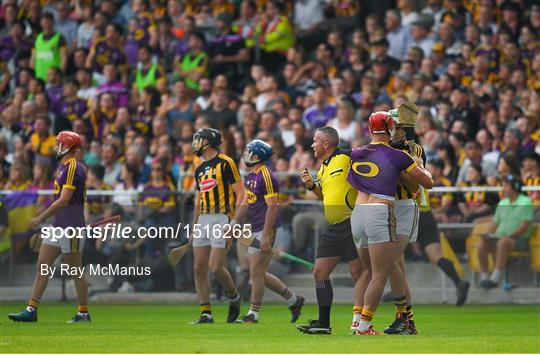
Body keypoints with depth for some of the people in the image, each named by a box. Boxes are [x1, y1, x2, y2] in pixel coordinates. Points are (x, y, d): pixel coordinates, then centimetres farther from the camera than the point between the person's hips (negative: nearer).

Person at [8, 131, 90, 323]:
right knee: (42, 265, 4)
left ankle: (83, 313, 7)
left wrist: (41, 218, -20)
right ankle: (31, 310, 2)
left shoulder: (73, 168, -14)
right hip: (58, 226, 10)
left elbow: (64, 200, -21)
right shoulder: (64, 167, 16)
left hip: (71, 227, -10)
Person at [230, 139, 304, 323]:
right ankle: (293, 300, 23)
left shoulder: (266, 177, -16)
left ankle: (253, 314, 2)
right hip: (257, 230, 10)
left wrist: (266, 235, -23)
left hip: (268, 230, -10)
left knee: (256, 272, -6)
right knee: (259, 273, 12)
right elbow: (246, 203, 21)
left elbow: (272, 206, -20)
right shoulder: (251, 176, 14)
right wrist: (233, 224, 12)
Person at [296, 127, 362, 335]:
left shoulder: (346, 158, -9)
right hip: (334, 228, 10)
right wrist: (312, 185, 15)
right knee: (319, 272, 7)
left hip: (352, 223, -10)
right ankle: (323, 324, 13)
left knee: (357, 273, -8)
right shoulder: (324, 168, 19)